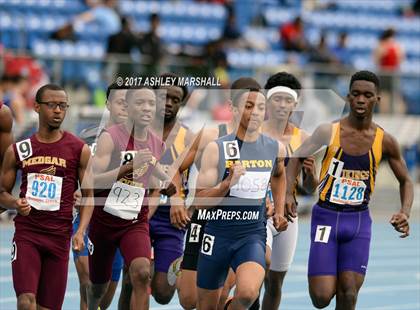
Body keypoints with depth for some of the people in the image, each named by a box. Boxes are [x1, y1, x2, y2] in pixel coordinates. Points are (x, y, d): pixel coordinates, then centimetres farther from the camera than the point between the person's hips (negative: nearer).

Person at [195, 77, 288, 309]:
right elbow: (199, 201, -11)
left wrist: (279, 210, 18)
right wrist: (228, 183, -25)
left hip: (253, 235, 1)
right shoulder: (216, 149, -9)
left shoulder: (275, 149, 2)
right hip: (218, 235, -1)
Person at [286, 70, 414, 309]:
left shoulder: (385, 142, -2)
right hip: (326, 217, -1)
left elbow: (405, 181, 11)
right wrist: (288, 194, -6)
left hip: (359, 222, 1)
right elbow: (297, 158, 8)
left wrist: (405, 214, -7)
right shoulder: (329, 132, -6)